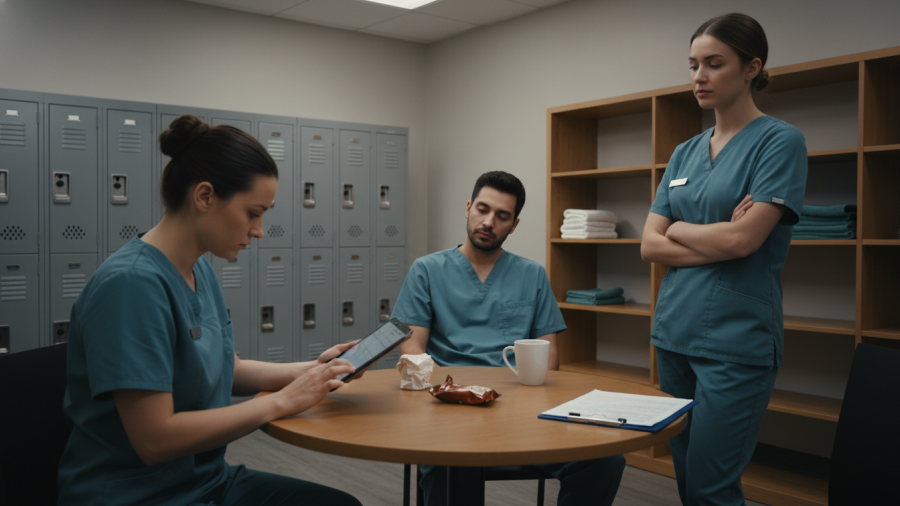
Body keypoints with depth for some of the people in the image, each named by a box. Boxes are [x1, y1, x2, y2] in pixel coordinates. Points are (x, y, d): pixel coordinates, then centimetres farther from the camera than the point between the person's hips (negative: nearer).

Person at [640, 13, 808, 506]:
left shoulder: (780, 141, -6)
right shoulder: (684, 153, 12)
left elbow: (743, 239, -17)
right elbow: (650, 245, 5)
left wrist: (677, 228, -1)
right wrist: (717, 240, -9)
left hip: (736, 340, -6)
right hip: (673, 331, 6)